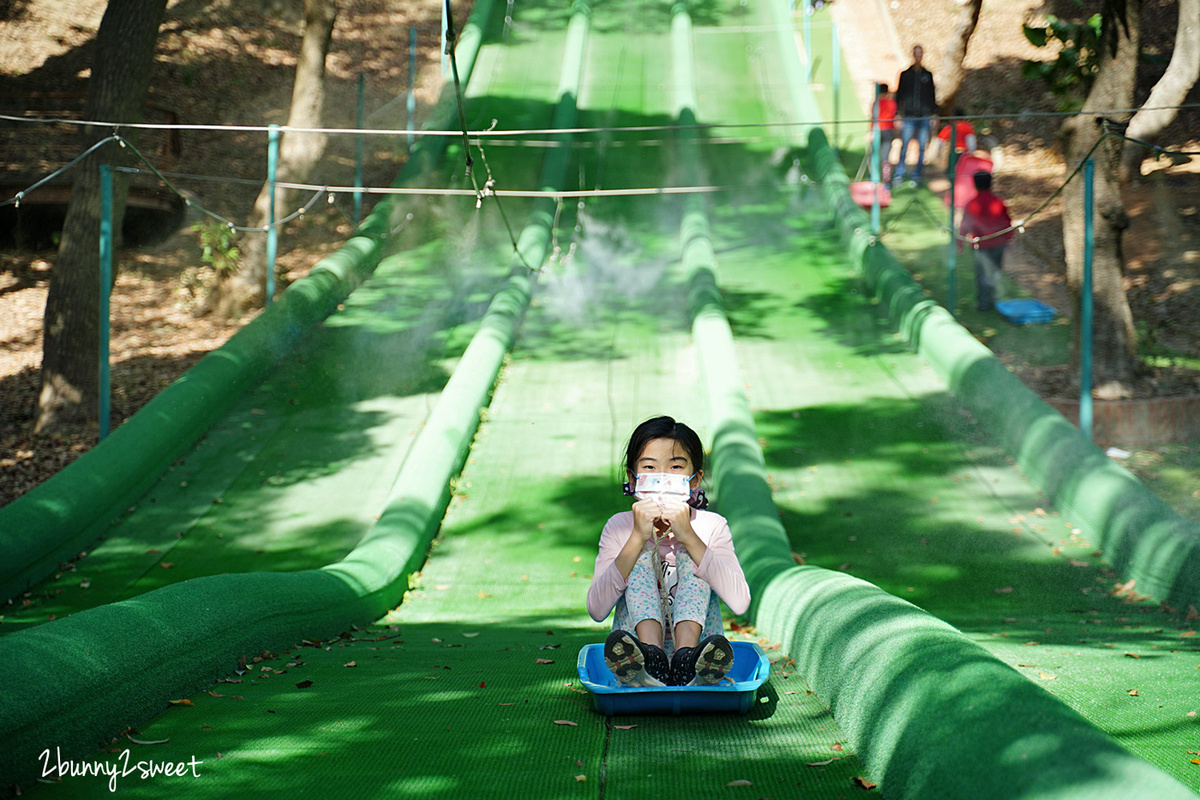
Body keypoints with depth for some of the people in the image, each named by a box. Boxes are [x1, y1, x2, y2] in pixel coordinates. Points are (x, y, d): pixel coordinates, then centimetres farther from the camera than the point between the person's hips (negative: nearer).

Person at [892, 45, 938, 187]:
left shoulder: (928, 75, 13)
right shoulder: (905, 74, 8)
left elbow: (932, 95, 17)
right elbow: (899, 94, 8)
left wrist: (934, 113, 8)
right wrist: (899, 115, 0)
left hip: (925, 116, 2)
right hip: (909, 116, -2)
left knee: (922, 148, -1)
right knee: (904, 146, -10)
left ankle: (917, 176, 5)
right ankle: (899, 175, -6)